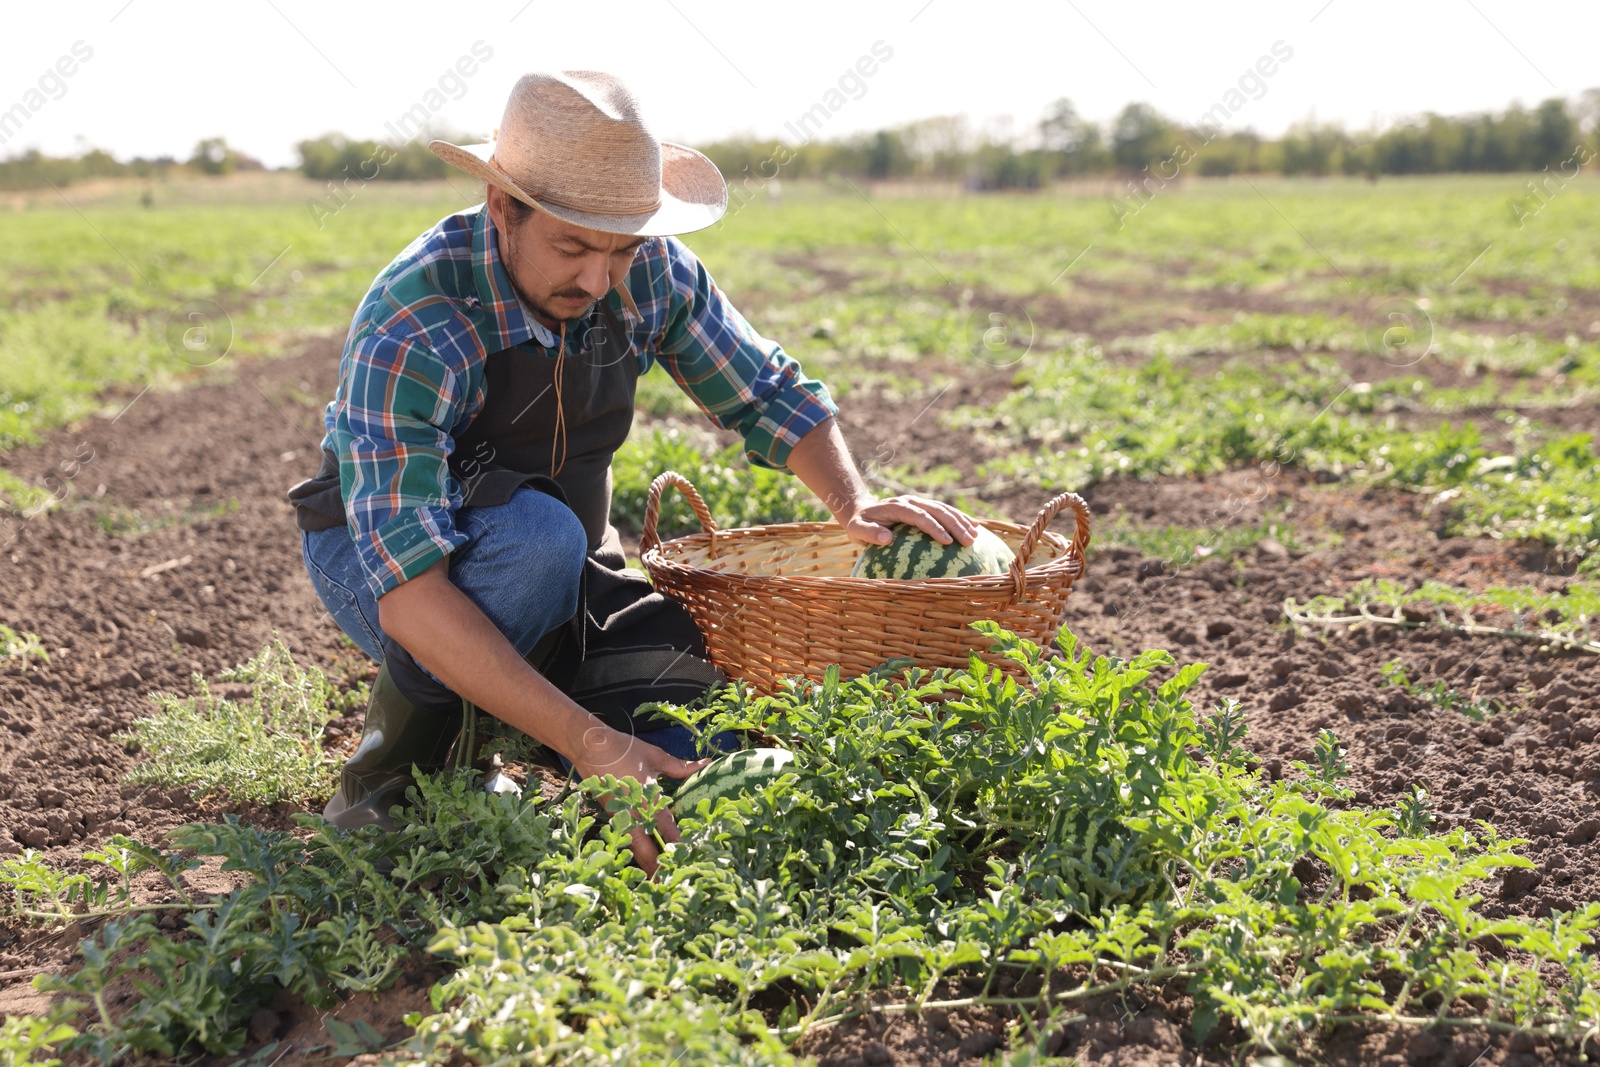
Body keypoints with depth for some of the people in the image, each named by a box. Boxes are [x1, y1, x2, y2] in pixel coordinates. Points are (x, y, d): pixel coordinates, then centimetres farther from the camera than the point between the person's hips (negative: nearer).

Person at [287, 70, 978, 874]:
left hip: (560, 565, 5)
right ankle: (389, 768, -14)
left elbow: (766, 393, -1)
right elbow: (408, 589, -40)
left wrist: (855, 501, -20)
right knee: (541, 538, -39)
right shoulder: (408, 335, -33)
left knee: (700, 771, -17)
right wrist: (584, 740, -47)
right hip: (381, 552, -4)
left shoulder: (652, 272, -17)